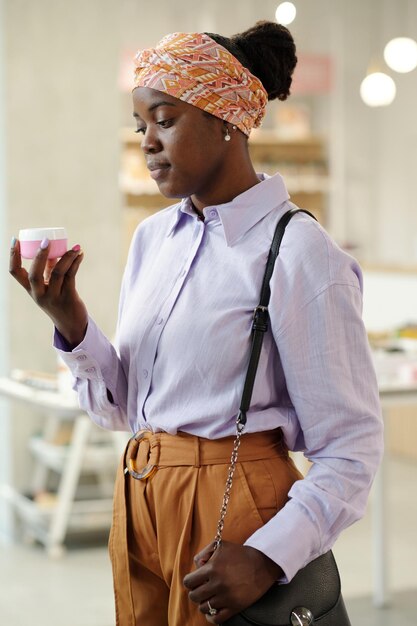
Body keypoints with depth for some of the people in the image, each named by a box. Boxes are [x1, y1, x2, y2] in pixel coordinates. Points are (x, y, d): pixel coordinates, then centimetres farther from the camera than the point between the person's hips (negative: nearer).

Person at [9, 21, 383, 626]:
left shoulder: (299, 254, -14)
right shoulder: (152, 239, 6)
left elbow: (351, 451, -13)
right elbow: (119, 406, 9)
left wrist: (268, 558, -23)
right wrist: (69, 322, -7)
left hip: (232, 510, -6)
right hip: (138, 502, 6)